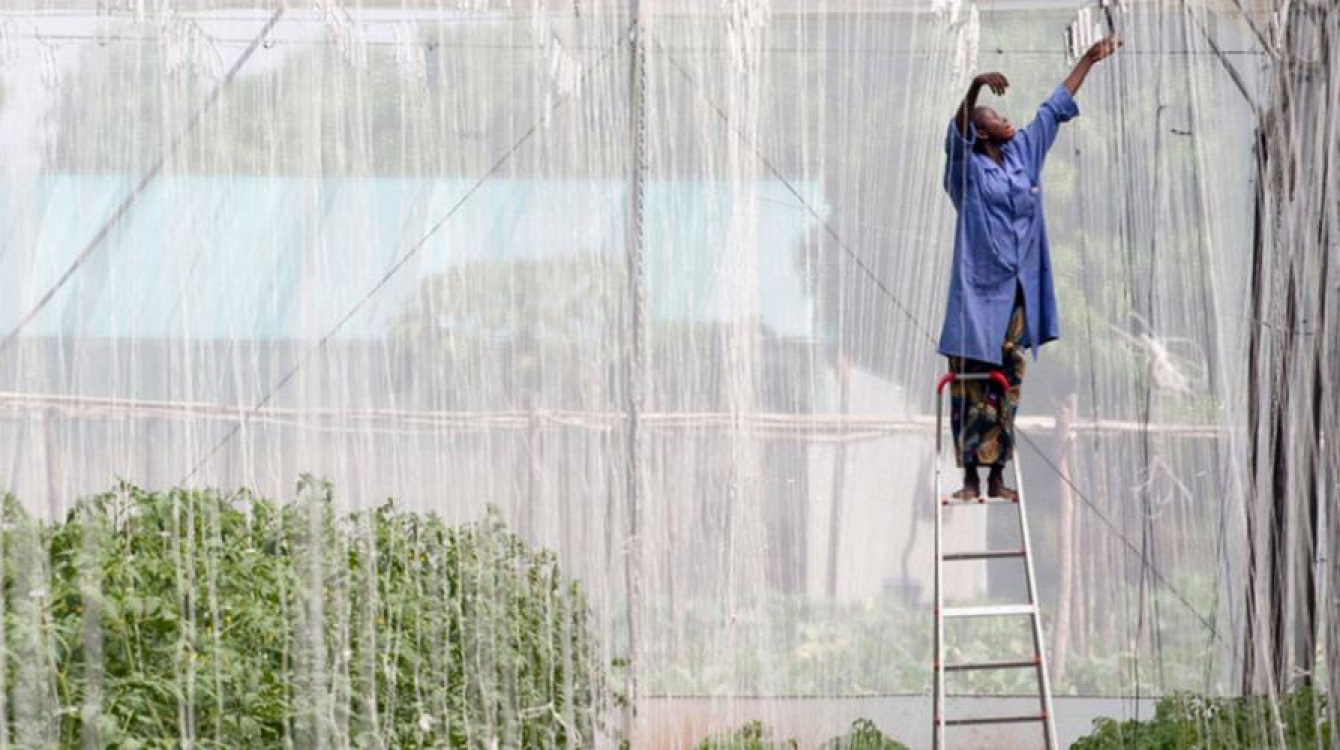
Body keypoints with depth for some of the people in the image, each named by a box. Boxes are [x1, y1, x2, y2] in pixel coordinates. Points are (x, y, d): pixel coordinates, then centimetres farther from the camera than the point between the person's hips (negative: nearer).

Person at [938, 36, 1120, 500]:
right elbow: (958, 129, -22)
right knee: (971, 387, -3)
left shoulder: (1024, 153, 12)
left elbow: (1055, 108, 20)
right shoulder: (967, 166, -3)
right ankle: (970, 478, -1)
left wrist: (1089, 60, 25)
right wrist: (976, 86, -39)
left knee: (1007, 386, 7)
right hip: (979, 292, -5)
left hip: (1019, 292, 5)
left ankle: (997, 478, 11)